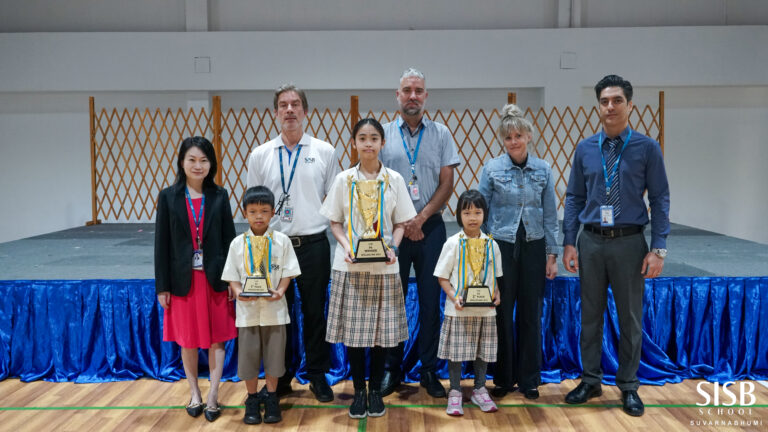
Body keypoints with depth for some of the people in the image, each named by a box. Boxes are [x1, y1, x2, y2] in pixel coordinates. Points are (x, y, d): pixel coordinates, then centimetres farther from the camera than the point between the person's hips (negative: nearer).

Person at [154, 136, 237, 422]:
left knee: (216, 339, 4)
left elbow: (229, 239, 2)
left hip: (215, 278, 0)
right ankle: (194, 394, 26)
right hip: (183, 280, 0)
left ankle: (213, 396, 12)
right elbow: (162, 243, -1)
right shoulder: (168, 197, -1)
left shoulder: (219, 196, 0)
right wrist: (162, 286, -3)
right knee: (187, 340, 12)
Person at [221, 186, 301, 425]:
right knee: (248, 354, 7)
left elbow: (287, 272, 0)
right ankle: (252, 400, 25)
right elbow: (232, 276, 3)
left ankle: (271, 399, 26)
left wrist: (280, 291, -16)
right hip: (247, 308, 0)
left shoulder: (282, 241, -1)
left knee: (274, 354, 8)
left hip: (274, 308, 0)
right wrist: (238, 292, -15)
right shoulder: (238, 243, 0)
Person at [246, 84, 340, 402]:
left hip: (313, 244, -1)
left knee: (315, 312, 8)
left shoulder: (324, 152, 2)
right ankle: (281, 377, 25)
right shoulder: (259, 155, 5)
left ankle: (318, 376, 23)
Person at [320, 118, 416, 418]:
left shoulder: (394, 179, 2)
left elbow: (400, 223, 5)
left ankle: (375, 390, 21)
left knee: (381, 329, 5)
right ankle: (359, 391, 19)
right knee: (352, 328, 3)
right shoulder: (344, 179, 1)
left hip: (383, 266, 0)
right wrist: (346, 246, -14)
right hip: (351, 266, 0)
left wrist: (393, 248, -13)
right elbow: (335, 222, 4)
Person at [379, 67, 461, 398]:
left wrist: (421, 218, -9)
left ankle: (429, 371, 15)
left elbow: (447, 184, 2)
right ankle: (392, 369, 17)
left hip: (430, 227, 0)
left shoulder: (441, 134, 6)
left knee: (431, 301, 3)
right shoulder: (383, 134, 5)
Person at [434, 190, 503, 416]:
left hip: (485, 309, 3)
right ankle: (455, 393, 17)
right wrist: (454, 297, -17)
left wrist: (496, 294, -4)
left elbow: (495, 276, 14)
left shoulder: (491, 244, 5)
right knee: (456, 351, 2)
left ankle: (479, 390, 29)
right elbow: (442, 277, -3)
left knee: (483, 351, 12)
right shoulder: (453, 243, -5)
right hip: (458, 310, -3)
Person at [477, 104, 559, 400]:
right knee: (502, 314, 4)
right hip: (502, 247, -1)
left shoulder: (543, 170, 2)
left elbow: (550, 216, 5)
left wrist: (552, 255, 2)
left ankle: (529, 379, 22)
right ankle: (503, 378, 20)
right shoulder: (492, 169, -3)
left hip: (533, 247, 2)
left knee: (530, 315, 8)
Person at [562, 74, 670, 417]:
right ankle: (590, 381, 27)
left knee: (630, 319, 9)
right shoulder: (585, 149, 3)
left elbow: (660, 200, -4)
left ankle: (628, 387, 25)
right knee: (590, 315, 11)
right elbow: (574, 198, 6)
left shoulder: (647, 148, -3)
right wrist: (569, 243, -1)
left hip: (629, 243, -2)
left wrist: (658, 248, -10)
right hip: (591, 242, 2)